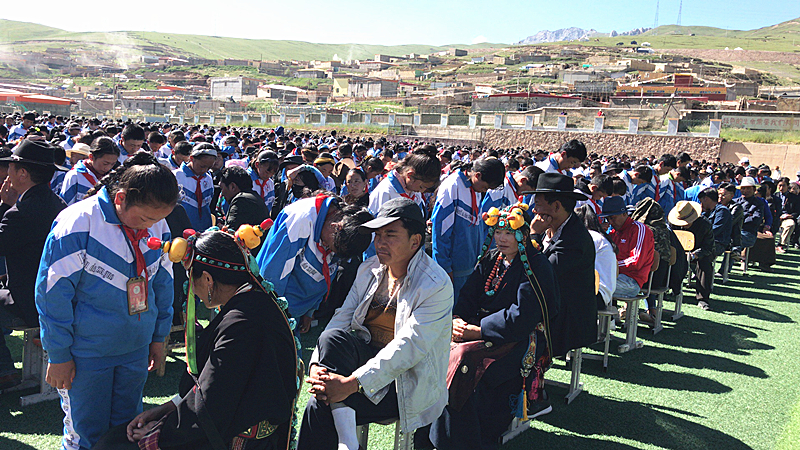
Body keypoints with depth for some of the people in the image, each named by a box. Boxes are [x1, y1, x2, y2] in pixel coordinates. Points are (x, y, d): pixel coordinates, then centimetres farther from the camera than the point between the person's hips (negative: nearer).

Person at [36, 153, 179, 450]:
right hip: (86, 354, -4)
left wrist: (159, 337, 12)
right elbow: (53, 294, -14)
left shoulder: (158, 226, -4)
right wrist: (58, 355, -10)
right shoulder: (78, 224, -19)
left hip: (136, 348, 5)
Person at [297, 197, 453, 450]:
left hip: (405, 384, -6)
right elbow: (341, 319, 1)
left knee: (319, 407, -25)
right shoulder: (369, 270, 7)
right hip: (367, 357, 7)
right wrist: (316, 364, -18)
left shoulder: (437, 285, -15)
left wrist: (352, 383, -31)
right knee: (332, 338, -27)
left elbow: (408, 347, -24)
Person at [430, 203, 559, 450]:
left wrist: (476, 330, -21)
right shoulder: (491, 259, 12)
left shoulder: (537, 267, -10)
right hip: (483, 326, 7)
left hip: (520, 339, -7)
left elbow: (521, 317, -19)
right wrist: (457, 319, -13)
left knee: (464, 358, -29)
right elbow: (468, 295, 9)